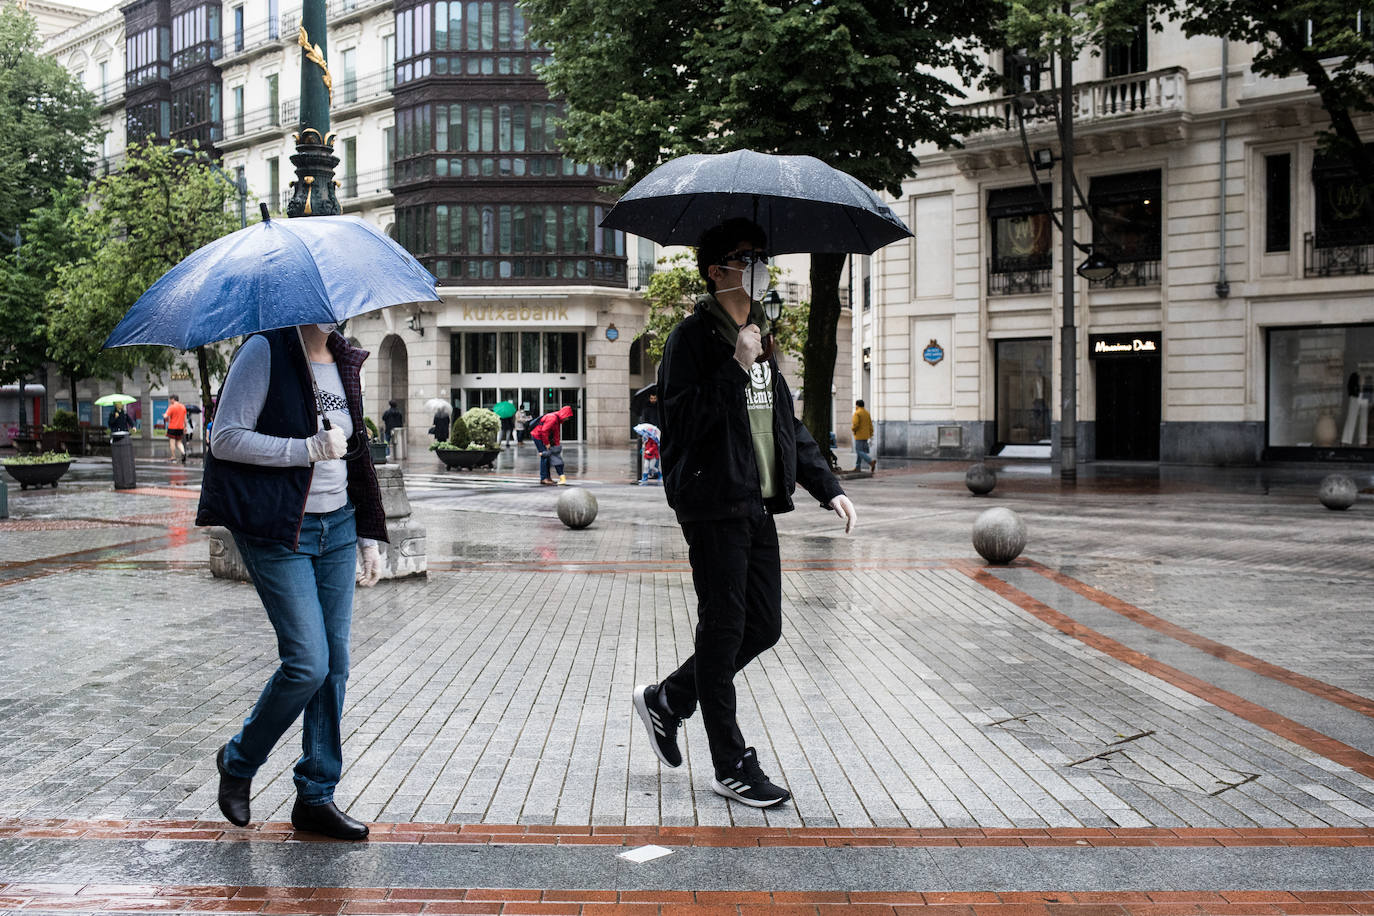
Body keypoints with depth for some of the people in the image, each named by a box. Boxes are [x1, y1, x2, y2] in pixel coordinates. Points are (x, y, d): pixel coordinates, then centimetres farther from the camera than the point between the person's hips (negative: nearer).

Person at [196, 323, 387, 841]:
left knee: (334, 665, 5)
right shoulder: (266, 352, -9)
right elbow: (226, 439, -14)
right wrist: (309, 449, -20)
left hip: (336, 526, 7)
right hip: (278, 531, -7)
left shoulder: (344, 362, 12)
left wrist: (368, 537, 16)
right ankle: (239, 761, 18)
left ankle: (315, 798, 16)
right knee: (308, 662, -9)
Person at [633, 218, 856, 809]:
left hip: (759, 505, 8)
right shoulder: (693, 338, -8)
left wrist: (828, 487, 13)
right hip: (714, 505, -8)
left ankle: (667, 700, 29)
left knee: (764, 627, 11)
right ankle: (732, 766, 11)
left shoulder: (758, 340, 18)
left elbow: (786, 423, 21)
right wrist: (737, 368, -21)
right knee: (724, 630, 0)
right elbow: (682, 421, -18)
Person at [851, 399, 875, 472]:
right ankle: (857, 467, 15)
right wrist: (871, 435, 13)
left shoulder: (857, 413, -12)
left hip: (859, 436, -8)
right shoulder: (867, 413, 11)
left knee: (859, 452, -7)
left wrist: (852, 428, -2)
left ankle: (871, 462, -22)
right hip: (866, 436, 8)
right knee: (860, 451, 14)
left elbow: (855, 424, -22)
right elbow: (870, 425, 11)